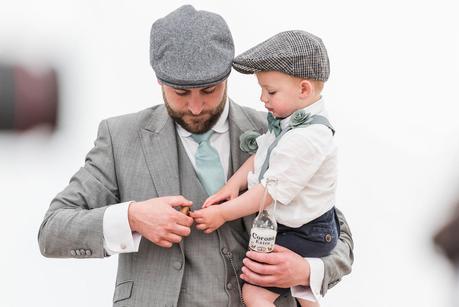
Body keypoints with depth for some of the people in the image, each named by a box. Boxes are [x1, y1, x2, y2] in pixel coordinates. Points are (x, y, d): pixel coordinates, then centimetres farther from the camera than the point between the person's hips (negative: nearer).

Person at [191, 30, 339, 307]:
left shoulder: (307, 139, -30)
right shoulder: (288, 121, 0)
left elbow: (271, 191, -27)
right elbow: (259, 156, 6)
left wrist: (224, 213, -20)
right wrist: (233, 185, -11)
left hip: (302, 237, -10)